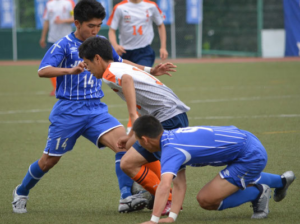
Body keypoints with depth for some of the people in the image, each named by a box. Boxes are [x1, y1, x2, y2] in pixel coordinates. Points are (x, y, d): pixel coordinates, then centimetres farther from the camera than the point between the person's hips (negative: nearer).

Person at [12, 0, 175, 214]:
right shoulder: (64, 45, -8)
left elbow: (119, 62, 25)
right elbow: (43, 70, -21)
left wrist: (150, 70, 17)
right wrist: (71, 70, -38)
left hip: (96, 110, 4)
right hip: (68, 111, -4)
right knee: (50, 160, 5)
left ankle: (126, 198, -23)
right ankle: (21, 193, 31)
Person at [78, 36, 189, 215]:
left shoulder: (110, 72, -6)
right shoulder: (125, 68, 24)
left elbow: (127, 79, -32)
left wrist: (133, 115, -33)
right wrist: (131, 136, 31)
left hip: (169, 120, -11)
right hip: (179, 115, 11)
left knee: (129, 163, -11)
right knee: (148, 158, 33)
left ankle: (169, 202, -4)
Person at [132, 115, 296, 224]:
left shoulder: (171, 150, -24)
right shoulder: (174, 137, 4)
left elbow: (164, 184, -41)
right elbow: (179, 184, 3)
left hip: (250, 157, -10)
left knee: (206, 200, -12)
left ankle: (257, 193, 3)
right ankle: (281, 181, 55)